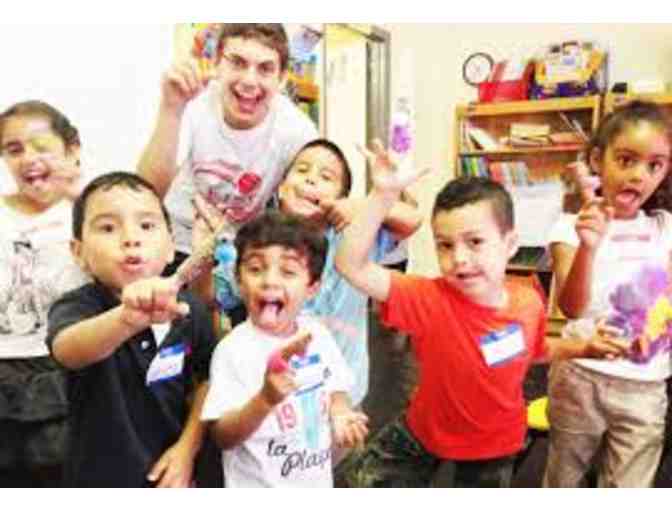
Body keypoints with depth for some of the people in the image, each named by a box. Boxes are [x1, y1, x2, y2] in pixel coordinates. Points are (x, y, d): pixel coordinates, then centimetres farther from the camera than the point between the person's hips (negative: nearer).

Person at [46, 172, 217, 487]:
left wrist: (188, 446, -7)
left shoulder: (191, 311, -11)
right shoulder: (77, 307, -21)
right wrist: (129, 318, -60)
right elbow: (67, 350, -42)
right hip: (100, 478, -2)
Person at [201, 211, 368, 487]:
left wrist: (339, 414, -10)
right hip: (258, 485, -4)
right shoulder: (233, 349, -21)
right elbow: (223, 437, -22)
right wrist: (265, 399, -36)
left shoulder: (317, 333, -7)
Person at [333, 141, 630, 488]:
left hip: (494, 445, 2)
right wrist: (384, 194, -50)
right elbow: (351, 265, -42)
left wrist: (583, 347, -7)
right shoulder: (428, 299, -30)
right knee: (362, 479, 9)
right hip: (424, 433, -2)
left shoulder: (528, 301, -17)